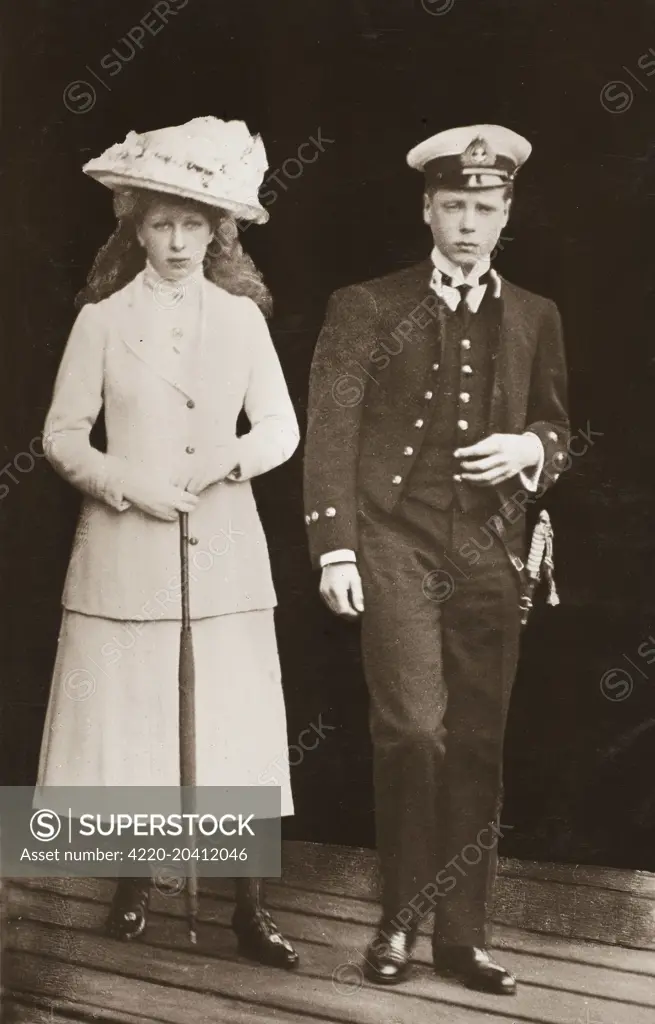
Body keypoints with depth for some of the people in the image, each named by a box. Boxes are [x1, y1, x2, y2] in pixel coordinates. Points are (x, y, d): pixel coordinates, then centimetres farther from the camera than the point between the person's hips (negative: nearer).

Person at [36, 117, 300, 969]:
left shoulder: (242, 317, 5)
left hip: (225, 551, 1)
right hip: (126, 548, 0)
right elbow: (62, 434, 2)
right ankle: (134, 883, 27)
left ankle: (250, 907, 13)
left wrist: (233, 455, -14)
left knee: (235, 726, 2)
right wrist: (127, 484, -13)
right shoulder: (102, 318, 2)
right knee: (128, 716, 6)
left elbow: (283, 428, 6)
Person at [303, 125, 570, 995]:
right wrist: (335, 548, -10)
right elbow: (330, 433, -2)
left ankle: (461, 934, 20)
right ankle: (400, 920, 9)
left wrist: (530, 448, -5)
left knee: (478, 749, 6)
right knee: (415, 731, -13)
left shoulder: (535, 318, 14)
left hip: (489, 553, 3)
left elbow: (556, 431, 20)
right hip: (395, 542, -3)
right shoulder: (367, 307, 4)